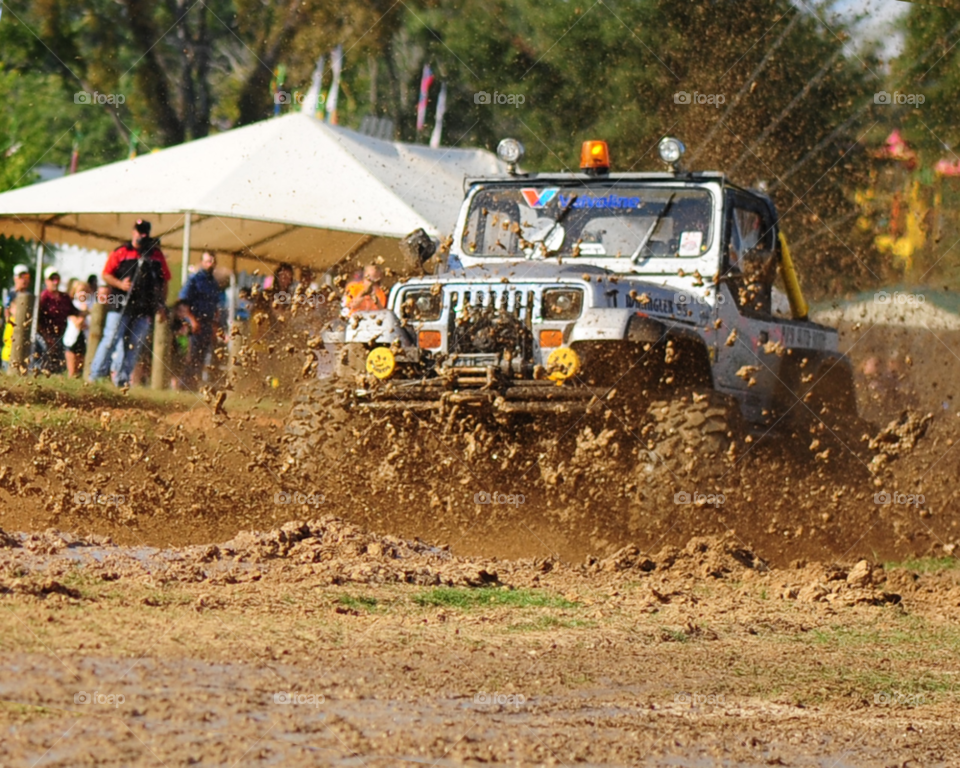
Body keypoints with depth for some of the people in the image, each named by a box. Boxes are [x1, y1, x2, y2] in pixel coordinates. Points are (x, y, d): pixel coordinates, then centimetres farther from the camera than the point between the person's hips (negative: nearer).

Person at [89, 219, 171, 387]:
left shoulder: (157, 255, 11)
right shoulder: (120, 253, 3)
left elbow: (165, 281, 15)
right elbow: (105, 274, 4)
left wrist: (162, 306, 9)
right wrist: (120, 284, -14)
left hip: (144, 310, 3)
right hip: (120, 307, -3)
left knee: (135, 347, 2)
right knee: (111, 340, -7)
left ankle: (123, 379, 8)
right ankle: (95, 376, -2)